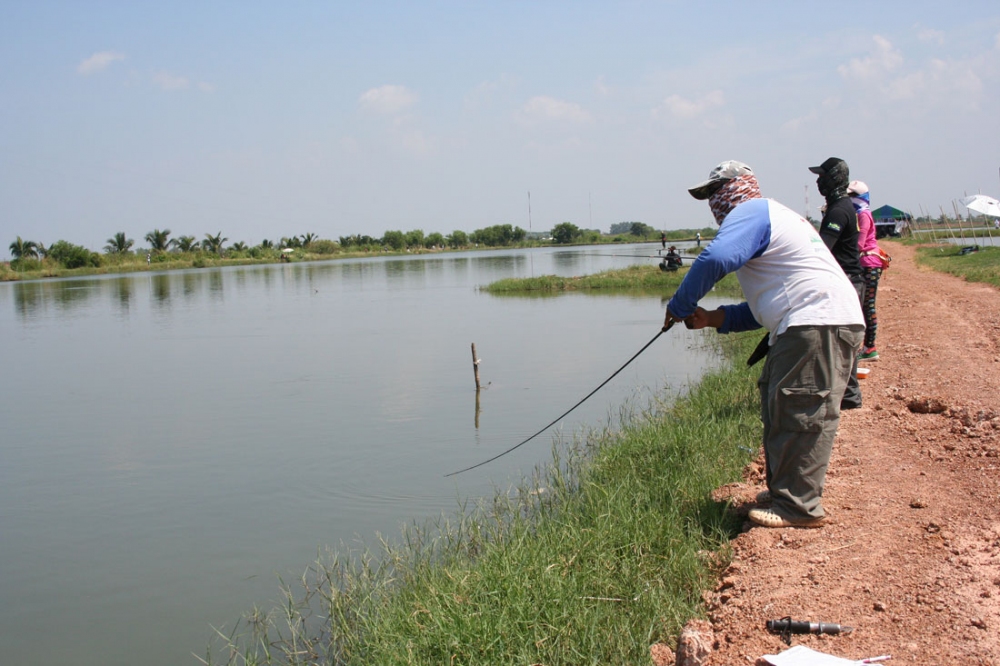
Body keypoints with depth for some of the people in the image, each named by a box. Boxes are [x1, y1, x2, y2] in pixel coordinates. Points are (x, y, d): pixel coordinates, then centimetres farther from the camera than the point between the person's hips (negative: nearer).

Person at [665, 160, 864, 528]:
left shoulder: (750, 212, -4)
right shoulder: (775, 215, 29)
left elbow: (715, 259, -25)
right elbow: (765, 306, 27)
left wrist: (679, 307, -12)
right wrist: (714, 319, 16)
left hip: (818, 322, -11)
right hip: (814, 323, 11)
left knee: (800, 415, -9)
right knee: (778, 407, 16)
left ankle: (800, 507, -5)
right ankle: (785, 491, 23)